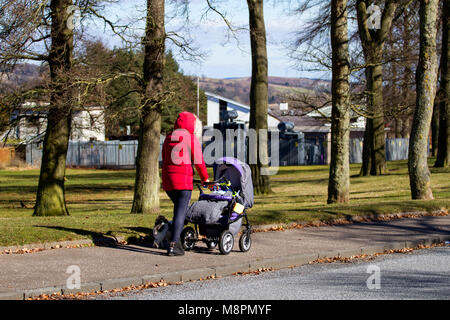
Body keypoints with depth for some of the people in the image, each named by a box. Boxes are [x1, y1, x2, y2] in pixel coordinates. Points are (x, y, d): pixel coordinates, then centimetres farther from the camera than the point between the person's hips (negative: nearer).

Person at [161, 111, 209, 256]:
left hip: (167, 180, 6)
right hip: (184, 180, -6)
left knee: (179, 209, 21)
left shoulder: (168, 138, 16)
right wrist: (205, 178, 9)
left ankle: (176, 240, 16)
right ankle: (173, 245, -9)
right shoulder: (191, 138, -3)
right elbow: (199, 161, -4)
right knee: (181, 212, -4)